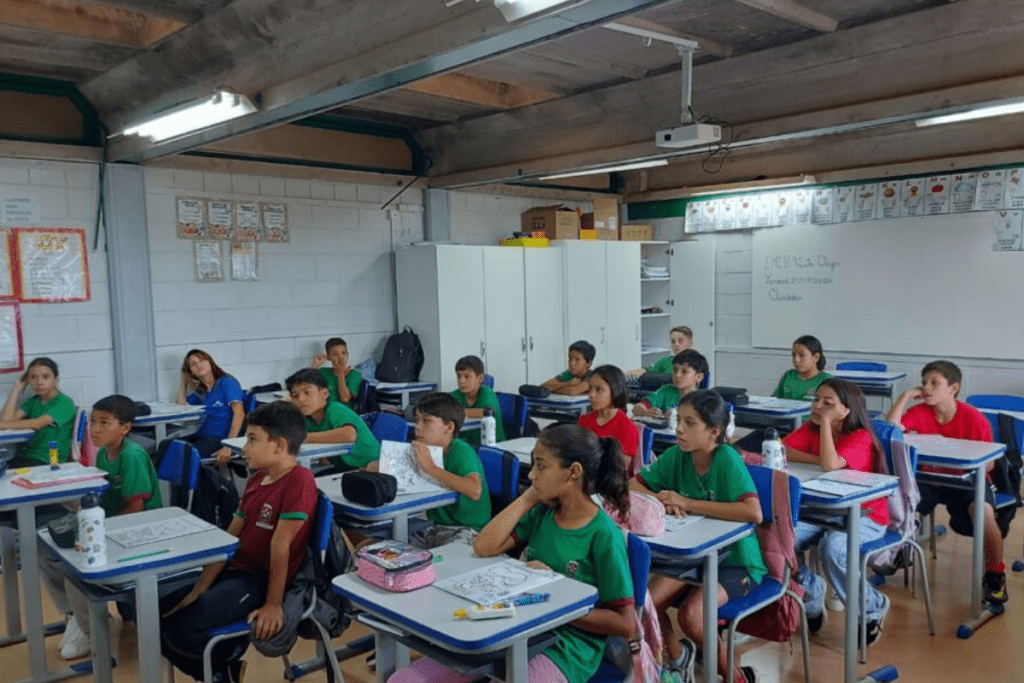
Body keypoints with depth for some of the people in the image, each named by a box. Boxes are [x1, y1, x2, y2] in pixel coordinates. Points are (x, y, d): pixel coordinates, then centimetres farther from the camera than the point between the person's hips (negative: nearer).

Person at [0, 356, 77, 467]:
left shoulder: (65, 403, -4)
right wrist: (17, 387, 9)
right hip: (24, 456, 6)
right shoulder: (33, 401, 17)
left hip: (48, 461, -6)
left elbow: (38, 424, -16)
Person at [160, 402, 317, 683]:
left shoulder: (299, 481, -20)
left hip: (262, 582, -9)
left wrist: (273, 603, -19)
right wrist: (200, 589, 5)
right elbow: (228, 539, 9)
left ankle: (231, 653, 9)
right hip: (235, 572, 9)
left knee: (180, 630, -22)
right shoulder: (256, 479, 9)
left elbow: (280, 545, -21)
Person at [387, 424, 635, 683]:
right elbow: (484, 548, -5)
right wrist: (528, 499, -4)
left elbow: (624, 625, -11)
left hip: (563, 650, -6)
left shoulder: (603, 536, -13)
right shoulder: (542, 512, 6)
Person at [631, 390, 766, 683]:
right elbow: (632, 485, -1)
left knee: (691, 614, -26)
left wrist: (687, 503, -33)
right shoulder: (676, 455, -8)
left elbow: (754, 512, -36)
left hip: (735, 560, -5)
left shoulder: (727, 458, -23)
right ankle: (678, 656, 18)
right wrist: (660, 500, -23)